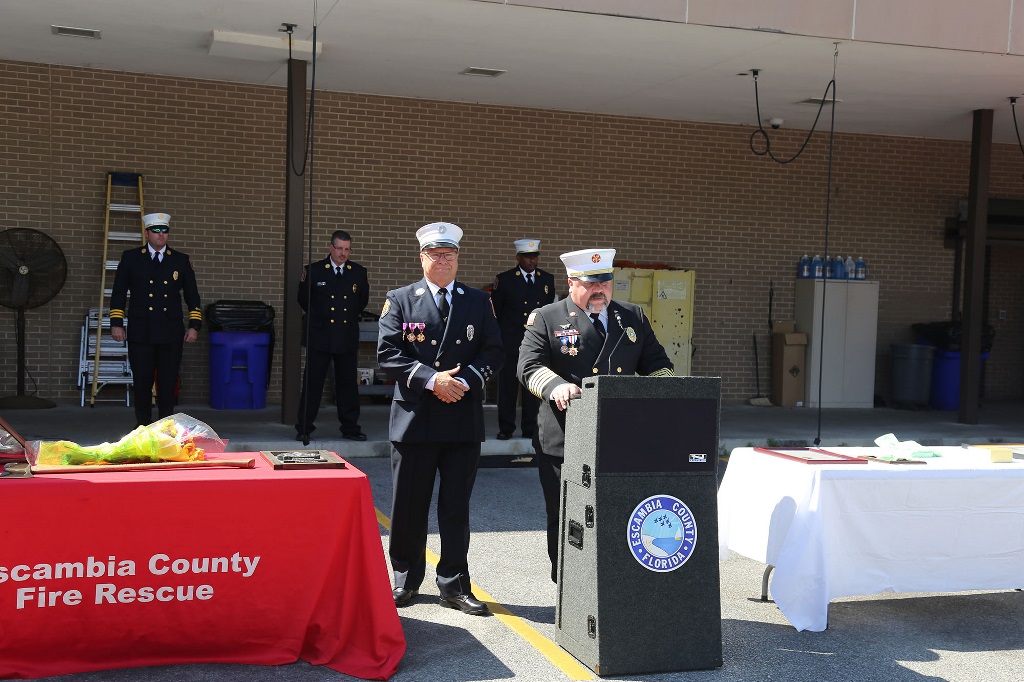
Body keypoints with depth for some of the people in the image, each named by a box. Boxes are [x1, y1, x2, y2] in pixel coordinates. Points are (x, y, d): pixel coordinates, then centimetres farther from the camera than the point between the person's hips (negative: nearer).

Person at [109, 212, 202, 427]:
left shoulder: (181, 260, 10)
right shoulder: (130, 257, 8)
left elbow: (192, 296, 12)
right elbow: (119, 292, 8)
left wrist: (194, 326, 4)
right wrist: (116, 323, 0)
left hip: (171, 334, 1)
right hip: (140, 333, 0)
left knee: (168, 381, 1)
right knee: (141, 380, 2)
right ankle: (143, 423, 14)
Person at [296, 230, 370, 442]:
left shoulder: (359, 272, 6)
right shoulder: (314, 271, 0)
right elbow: (303, 299, 10)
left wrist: (350, 317, 12)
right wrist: (317, 318, 5)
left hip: (348, 338, 2)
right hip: (319, 337, -2)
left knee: (348, 383, 5)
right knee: (312, 383, 1)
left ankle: (350, 428, 14)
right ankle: (304, 428, 8)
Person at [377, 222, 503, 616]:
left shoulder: (478, 302, 11)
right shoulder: (400, 300, 5)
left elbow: (493, 352, 6)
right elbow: (388, 354, -4)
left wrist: (466, 381, -11)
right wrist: (431, 379, -15)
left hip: (464, 419, 1)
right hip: (414, 417, -1)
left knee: (457, 505, 6)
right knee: (409, 505, 7)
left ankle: (454, 585, 16)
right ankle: (406, 579, 23)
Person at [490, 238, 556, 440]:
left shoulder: (547, 279, 10)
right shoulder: (504, 280, 1)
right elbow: (494, 313, 4)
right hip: (510, 344, -2)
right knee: (507, 386, 2)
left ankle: (530, 429, 12)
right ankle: (505, 428, 10)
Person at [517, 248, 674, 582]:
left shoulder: (634, 317, 15)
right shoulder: (545, 319, 4)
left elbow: (656, 364, 17)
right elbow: (529, 366, -6)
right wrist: (556, 385, -26)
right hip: (565, 441, -2)